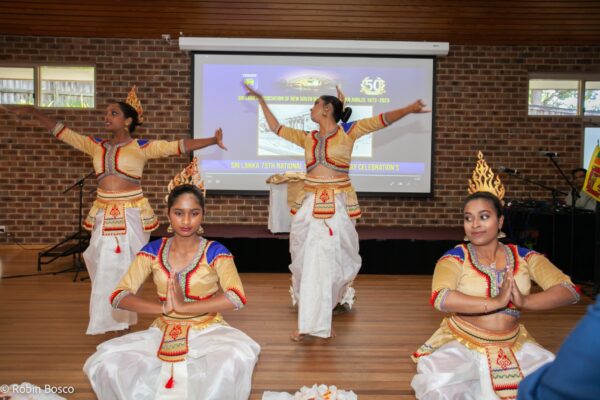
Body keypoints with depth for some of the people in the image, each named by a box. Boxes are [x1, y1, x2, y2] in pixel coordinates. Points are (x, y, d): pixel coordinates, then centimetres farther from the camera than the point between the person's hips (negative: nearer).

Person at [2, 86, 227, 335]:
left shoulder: (142, 147, -3)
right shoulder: (95, 146, 9)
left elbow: (179, 146, -10)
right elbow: (62, 132, 15)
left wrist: (212, 141, -19)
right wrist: (33, 112, 14)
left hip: (132, 215, -4)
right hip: (103, 215, 4)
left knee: (127, 268, 4)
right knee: (104, 268, 7)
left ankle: (123, 320, 19)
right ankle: (107, 322, 21)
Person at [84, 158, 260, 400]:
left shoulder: (215, 252, -7)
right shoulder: (153, 251, 1)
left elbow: (237, 298, -21)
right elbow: (118, 296, -6)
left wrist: (183, 306, -24)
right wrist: (163, 307, -22)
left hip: (207, 332, -2)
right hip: (163, 333, 2)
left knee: (237, 357, -34)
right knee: (106, 362, -22)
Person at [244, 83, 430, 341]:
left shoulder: (348, 132, 2)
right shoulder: (307, 138, 13)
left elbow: (382, 120, -5)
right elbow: (276, 127, 22)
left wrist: (408, 110, -20)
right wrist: (261, 100, 27)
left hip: (338, 205, -4)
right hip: (309, 204, 4)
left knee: (326, 258, -5)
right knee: (308, 259, 8)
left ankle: (312, 322, 5)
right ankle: (310, 321, 25)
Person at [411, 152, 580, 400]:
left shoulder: (525, 257, 2)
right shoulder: (455, 257, -8)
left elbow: (570, 291, -8)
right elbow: (440, 299, -26)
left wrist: (525, 301, -24)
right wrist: (496, 302, -26)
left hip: (514, 347, 4)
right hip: (461, 345, -4)